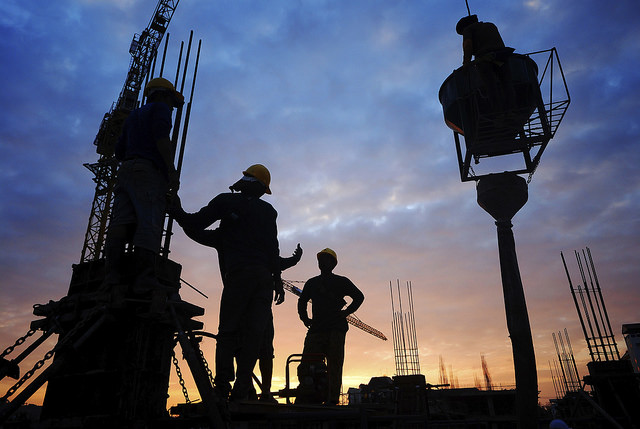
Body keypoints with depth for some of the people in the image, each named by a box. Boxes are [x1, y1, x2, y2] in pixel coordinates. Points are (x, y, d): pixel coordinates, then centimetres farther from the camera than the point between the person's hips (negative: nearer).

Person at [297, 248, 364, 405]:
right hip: (316, 328, 3)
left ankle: (333, 398, -8)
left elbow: (359, 296, 13)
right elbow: (302, 301, 31)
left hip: (336, 329, -3)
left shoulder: (341, 281, 12)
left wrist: (346, 312, 1)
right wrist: (305, 318, 15)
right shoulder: (311, 283, 21)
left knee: (334, 364, -8)